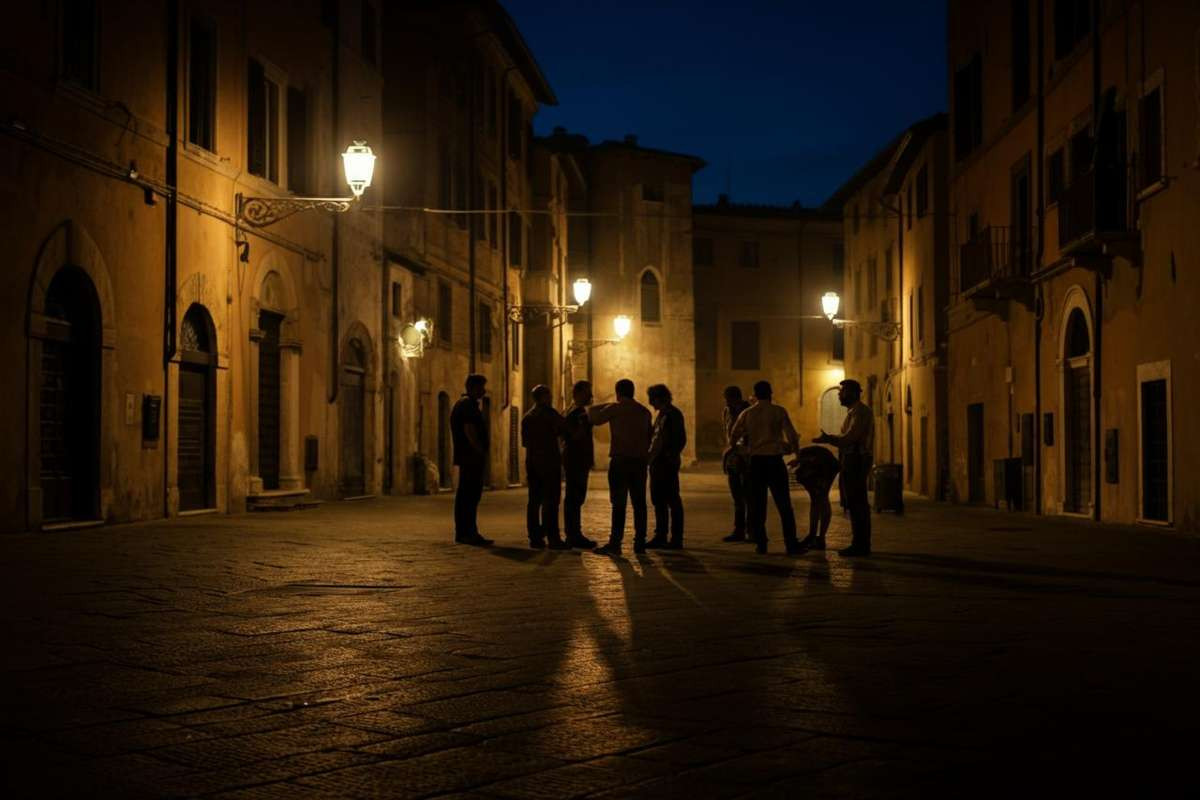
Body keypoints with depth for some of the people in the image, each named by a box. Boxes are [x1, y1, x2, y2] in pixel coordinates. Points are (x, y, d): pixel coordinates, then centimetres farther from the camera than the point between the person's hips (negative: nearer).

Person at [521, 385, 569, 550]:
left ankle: (535, 538, 6)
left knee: (534, 501, 7)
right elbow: (564, 428, -7)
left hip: (531, 462, 7)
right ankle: (553, 538, -11)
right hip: (549, 462, -7)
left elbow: (524, 442, 16)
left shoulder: (527, 417, 13)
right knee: (551, 501, -8)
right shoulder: (548, 412, -8)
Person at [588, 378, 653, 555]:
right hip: (639, 461, 5)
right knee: (639, 503, 7)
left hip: (620, 460, -4)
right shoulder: (644, 411, 11)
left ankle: (615, 543, -9)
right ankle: (640, 543, 8)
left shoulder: (615, 409, -6)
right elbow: (649, 437, 15)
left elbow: (595, 418, 1)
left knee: (619, 503, -6)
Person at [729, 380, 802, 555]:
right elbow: (791, 435, -7)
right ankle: (791, 545, -3)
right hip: (774, 460, -2)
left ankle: (760, 544, 8)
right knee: (784, 504, 0)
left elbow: (734, 436, 10)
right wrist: (794, 448, 12)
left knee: (757, 504, 9)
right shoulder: (779, 411, -3)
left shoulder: (746, 414, 4)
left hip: (756, 461, 2)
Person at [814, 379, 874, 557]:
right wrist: (829, 438, 11)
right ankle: (861, 544, 18)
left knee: (856, 504, -9)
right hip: (854, 460, 11)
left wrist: (828, 439, -11)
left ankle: (860, 545, -8)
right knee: (858, 504, 13)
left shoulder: (860, 412, -12)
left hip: (856, 460, -11)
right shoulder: (854, 411, 20)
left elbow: (850, 438, -20)